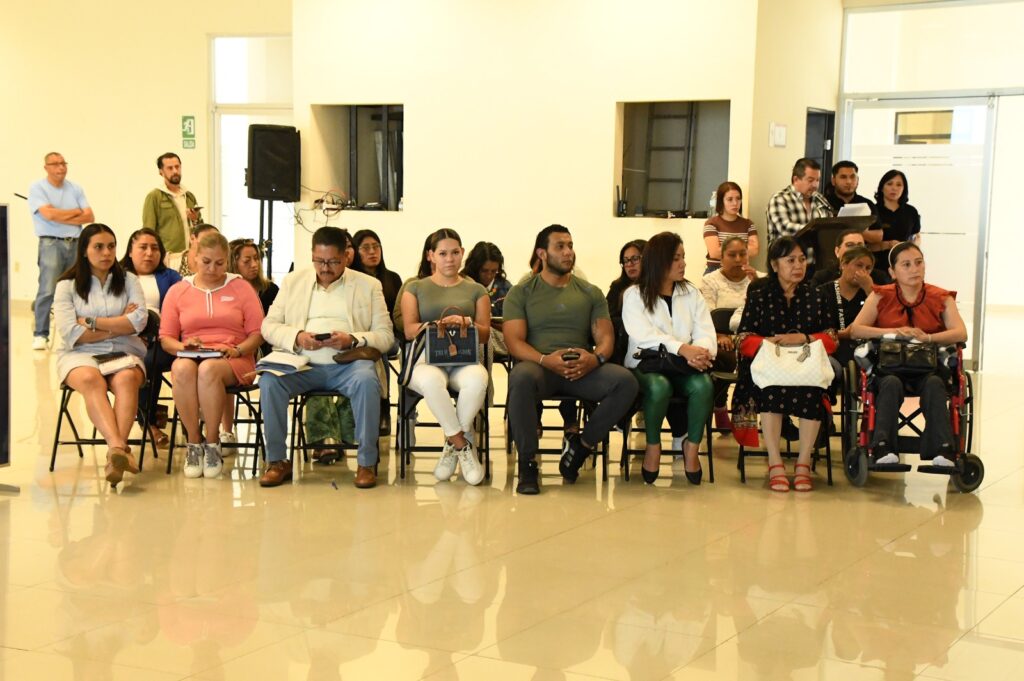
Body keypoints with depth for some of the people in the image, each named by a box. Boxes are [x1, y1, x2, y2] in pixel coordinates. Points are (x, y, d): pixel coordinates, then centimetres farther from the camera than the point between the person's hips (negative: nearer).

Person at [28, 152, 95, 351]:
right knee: (47, 290, -13)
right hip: (51, 243, -5)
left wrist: (62, 217, -7)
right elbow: (49, 214, -13)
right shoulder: (37, 188, 1)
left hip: (75, 243, 5)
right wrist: (76, 212, 0)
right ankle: (40, 334, -9)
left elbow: (89, 217, 4)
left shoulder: (75, 189, 13)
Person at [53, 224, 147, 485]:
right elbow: (71, 334, -5)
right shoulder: (67, 286, 9)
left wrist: (91, 322, -6)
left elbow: (140, 320, -2)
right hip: (81, 355, -1)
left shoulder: (128, 281, 15)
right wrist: (120, 325, -1)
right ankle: (119, 447, -54)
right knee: (90, 380, -37)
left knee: (126, 378, -34)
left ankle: (114, 453, -50)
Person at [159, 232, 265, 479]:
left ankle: (213, 444, -24)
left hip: (234, 361, -1)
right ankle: (193, 442, -24)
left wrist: (237, 350, -11)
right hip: (191, 357, 1)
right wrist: (183, 346, -9)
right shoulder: (177, 291, 15)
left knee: (208, 369, -38)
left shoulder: (241, 288, 13)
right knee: (182, 368, -37)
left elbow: (257, 333, 7)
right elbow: (166, 338, 12)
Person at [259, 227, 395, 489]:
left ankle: (367, 462, -23)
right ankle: (277, 461, -15)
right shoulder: (294, 281, 18)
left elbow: (386, 336, 5)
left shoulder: (369, 286, 12)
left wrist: (352, 340, -14)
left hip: (348, 362, -2)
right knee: (269, 380, -28)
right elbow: (269, 326, 13)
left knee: (367, 381, -35)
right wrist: (296, 337, -9)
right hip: (303, 363, 2)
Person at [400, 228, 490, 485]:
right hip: (427, 358, -1)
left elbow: (485, 334, 10)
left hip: (465, 359, 1)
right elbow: (409, 330, 4)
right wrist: (440, 325, -14)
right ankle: (463, 444, -25)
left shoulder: (476, 290, 21)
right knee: (431, 381, -41)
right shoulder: (415, 288, 19)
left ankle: (453, 444, -20)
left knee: (477, 379, -38)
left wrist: (467, 323, -13)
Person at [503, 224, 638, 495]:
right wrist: (545, 360, -21)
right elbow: (514, 341, -1)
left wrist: (596, 358, -15)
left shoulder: (591, 293, 20)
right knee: (521, 378, -39)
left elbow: (605, 337, 10)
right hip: (538, 365, -2)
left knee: (626, 381, -27)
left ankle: (581, 445, -9)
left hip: (582, 370, 3)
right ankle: (527, 464, -25)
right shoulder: (521, 293, 11)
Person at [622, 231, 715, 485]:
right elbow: (645, 336, -14)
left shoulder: (691, 293, 15)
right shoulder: (634, 295, 3)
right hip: (645, 366, -3)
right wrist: (682, 348, -29)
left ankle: (692, 445, -9)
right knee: (659, 386, -37)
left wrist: (701, 352, -24)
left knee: (703, 385, -31)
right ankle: (653, 445, -11)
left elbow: (706, 333, 1)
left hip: (683, 368, 3)